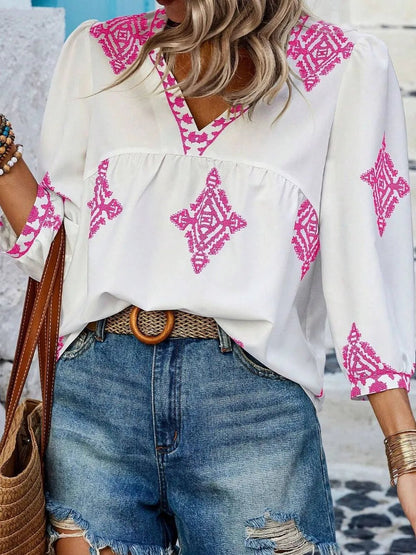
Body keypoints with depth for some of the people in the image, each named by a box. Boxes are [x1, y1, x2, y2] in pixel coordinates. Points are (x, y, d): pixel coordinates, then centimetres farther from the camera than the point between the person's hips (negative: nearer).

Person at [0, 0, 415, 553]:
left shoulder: (350, 68, 5)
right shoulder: (96, 53, 13)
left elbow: (365, 266, -1)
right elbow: (53, 244, 12)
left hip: (253, 402, -2)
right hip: (95, 388, 2)